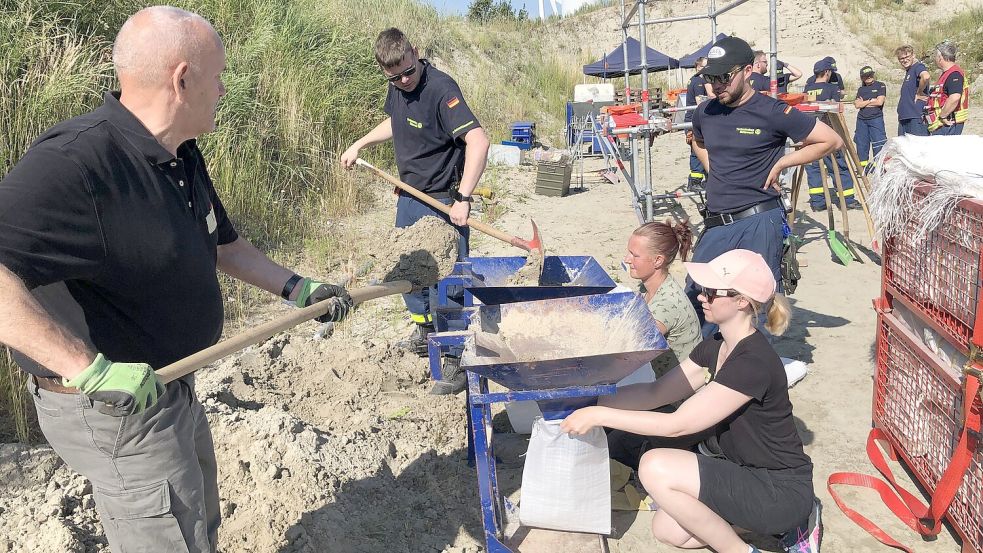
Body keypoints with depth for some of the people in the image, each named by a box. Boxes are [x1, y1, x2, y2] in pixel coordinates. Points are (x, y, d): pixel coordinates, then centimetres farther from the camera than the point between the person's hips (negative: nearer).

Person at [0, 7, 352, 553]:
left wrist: (298, 288, 10)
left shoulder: (182, 158, 3)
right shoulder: (75, 161, -30)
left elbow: (222, 243, 16)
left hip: (170, 386, 9)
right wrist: (88, 368, -40)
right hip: (114, 409, -9)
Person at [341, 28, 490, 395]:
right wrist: (359, 145, 20)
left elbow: (478, 141, -34)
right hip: (410, 194, 9)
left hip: (441, 201, -9)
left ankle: (456, 360, 7)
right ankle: (426, 332, 41)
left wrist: (462, 198, -38)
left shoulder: (440, 88, -23)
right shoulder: (397, 88, 2)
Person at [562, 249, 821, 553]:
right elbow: (657, 392, 3)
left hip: (781, 490, -9)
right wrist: (594, 400, -6)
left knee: (656, 467, -24)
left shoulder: (753, 362, -27)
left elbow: (676, 424, -26)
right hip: (744, 470, 9)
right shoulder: (715, 346, 1)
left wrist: (600, 415, -23)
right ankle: (790, 522, 17)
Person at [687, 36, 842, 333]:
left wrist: (780, 163, -5)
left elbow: (831, 141, -3)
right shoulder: (705, 113, 8)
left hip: (759, 222, -5)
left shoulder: (772, 112, -7)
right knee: (693, 295, 4)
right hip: (716, 224, 5)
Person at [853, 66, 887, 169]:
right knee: (861, 143, 5)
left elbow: (879, 102, -8)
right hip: (861, 119, 4)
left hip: (876, 118, -4)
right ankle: (862, 166, 11)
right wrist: (870, 101, -4)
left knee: (878, 143, -9)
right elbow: (857, 104, 3)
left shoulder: (880, 86, 5)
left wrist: (863, 103, 1)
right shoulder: (861, 89, 16)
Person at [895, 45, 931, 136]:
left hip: (916, 116, -10)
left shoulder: (918, 66, -8)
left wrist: (919, 93, -18)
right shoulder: (908, 71, 21)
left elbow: (925, 77, -31)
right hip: (904, 116, 10)